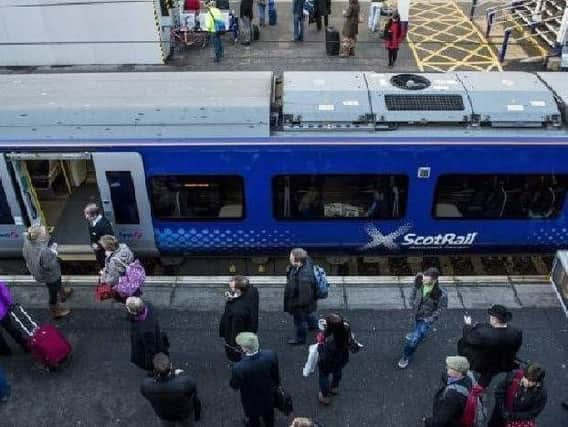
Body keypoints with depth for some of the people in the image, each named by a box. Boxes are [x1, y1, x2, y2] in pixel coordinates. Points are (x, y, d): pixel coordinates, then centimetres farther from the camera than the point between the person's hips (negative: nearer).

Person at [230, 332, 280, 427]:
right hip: (268, 394, 3)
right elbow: (276, 374, -12)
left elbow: (234, 385, -20)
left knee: (253, 418, 31)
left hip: (251, 400, -3)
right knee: (268, 414, 36)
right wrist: (276, 384, 9)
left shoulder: (239, 368, -42)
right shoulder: (271, 355, -32)